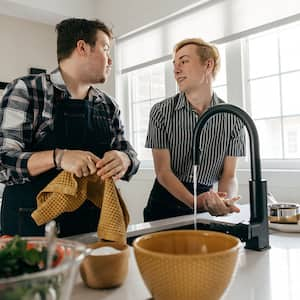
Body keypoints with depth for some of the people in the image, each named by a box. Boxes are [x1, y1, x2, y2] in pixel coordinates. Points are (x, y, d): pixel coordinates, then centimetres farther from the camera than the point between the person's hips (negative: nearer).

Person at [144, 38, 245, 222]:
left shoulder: (233, 119, -3)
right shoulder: (161, 112, -5)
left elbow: (229, 176, -2)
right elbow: (163, 171, -9)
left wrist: (224, 201, -24)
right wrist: (194, 201, -24)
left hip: (206, 210, 0)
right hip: (165, 204, 0)